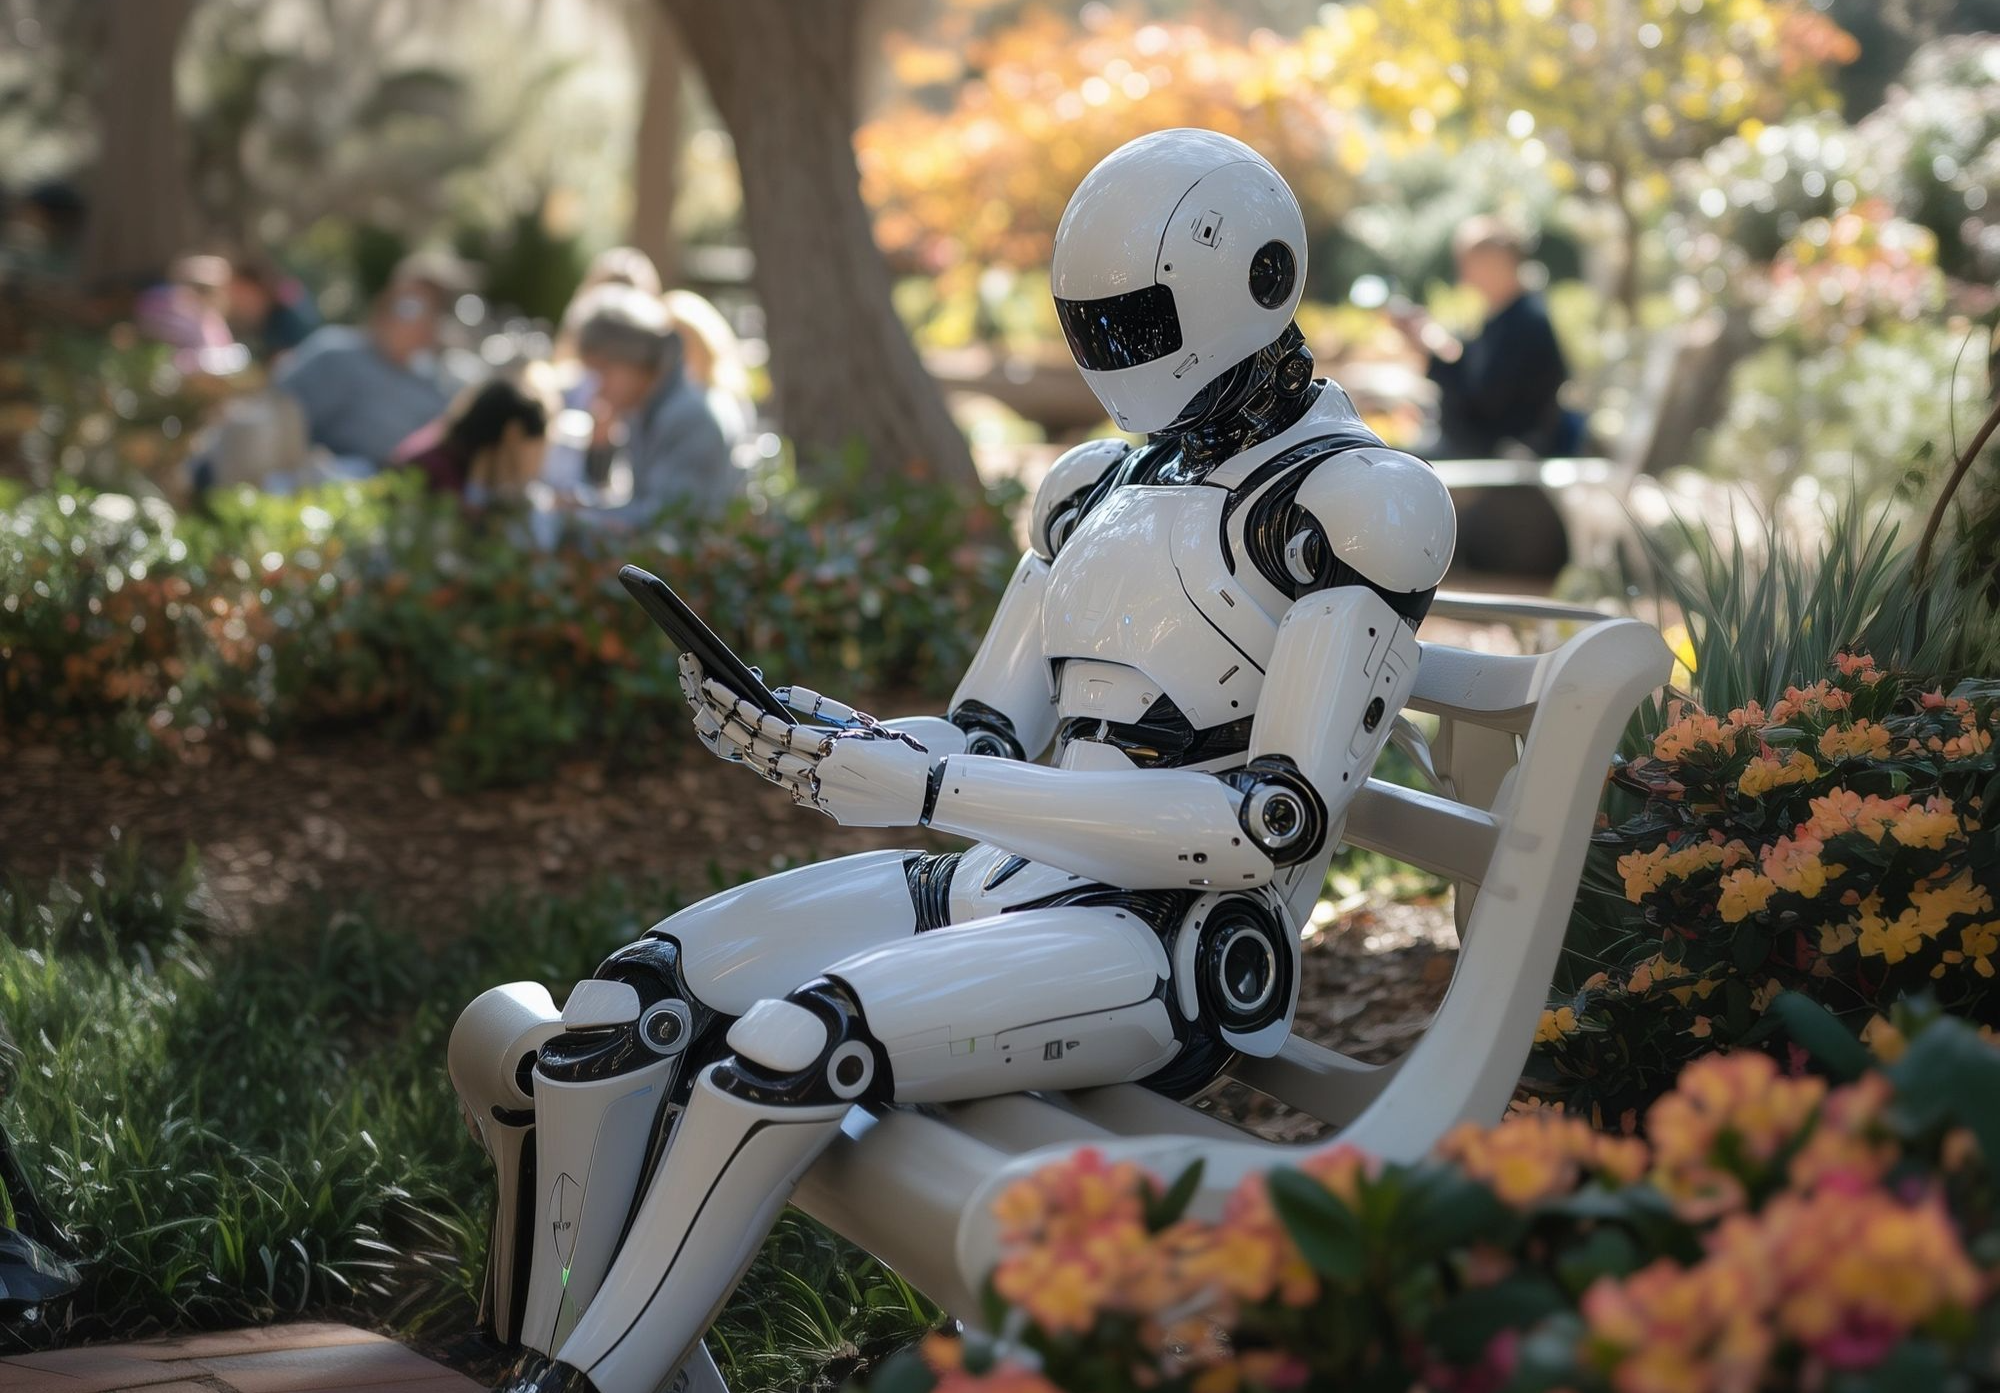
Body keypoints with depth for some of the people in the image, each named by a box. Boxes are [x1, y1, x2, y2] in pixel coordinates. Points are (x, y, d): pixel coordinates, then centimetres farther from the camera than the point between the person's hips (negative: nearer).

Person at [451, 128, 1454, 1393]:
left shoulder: (1349, 505, -8)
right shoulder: (1102, 490, 17)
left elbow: (1282, 825, -18)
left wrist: (921, 789, -23)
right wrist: (824, 742, -8)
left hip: (1171, 954, -8)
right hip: (1004, 886, 8)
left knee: (789, 1045, -30)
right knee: (627, 1011, -11)